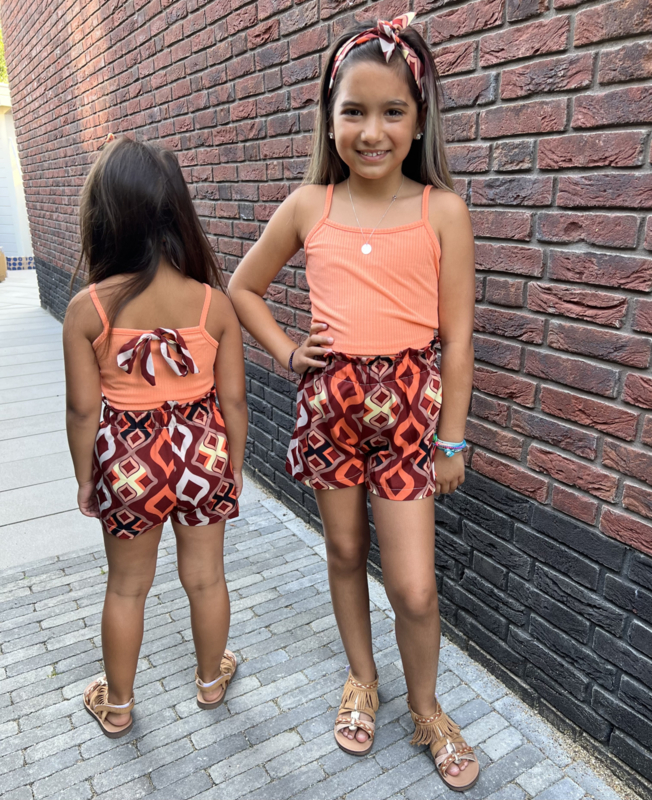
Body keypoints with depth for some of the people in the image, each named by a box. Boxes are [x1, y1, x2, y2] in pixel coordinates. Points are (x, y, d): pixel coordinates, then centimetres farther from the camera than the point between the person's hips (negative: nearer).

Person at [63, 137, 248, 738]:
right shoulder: (214, 303, -13)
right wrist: (234, 465, 8)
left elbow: (82, 408, -9)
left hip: (126, 459, 0)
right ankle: (211, 678, 46)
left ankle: (117, 703, 44)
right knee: (205, 577, 21)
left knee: (127, 586, 21)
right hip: (202, 452, 1)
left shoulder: (87, 308, -15)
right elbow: (232, 399, -7)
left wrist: (86, 478, 6)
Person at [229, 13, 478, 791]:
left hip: (408, 405, -2)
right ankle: (361, 677, 44)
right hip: (328, 402, 3)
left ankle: (425, 708, 32)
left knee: (414, 588, 1)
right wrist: (287, 351, 1)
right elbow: (243, 287, 13)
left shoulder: (442, 210, -6)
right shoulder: (308, 207, 0)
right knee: (344, 551, 18)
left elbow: (456, 338, -4)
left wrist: (451, 439, -2)